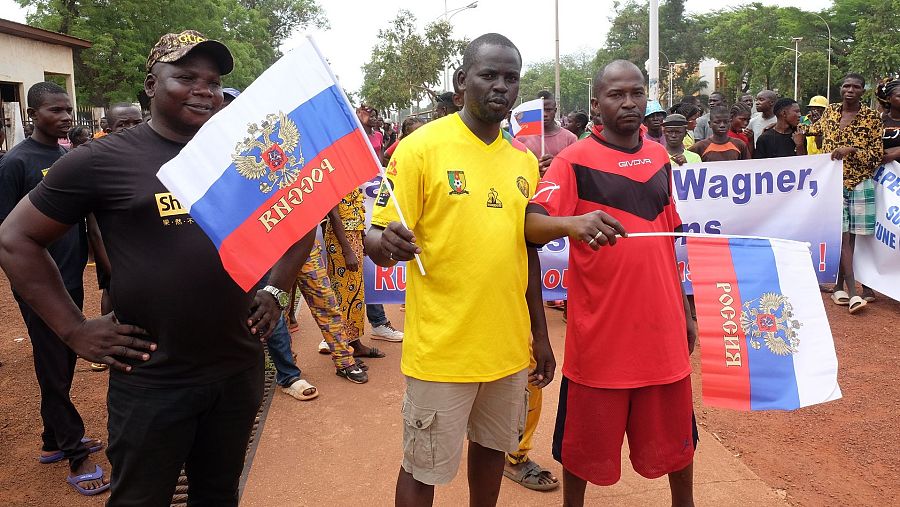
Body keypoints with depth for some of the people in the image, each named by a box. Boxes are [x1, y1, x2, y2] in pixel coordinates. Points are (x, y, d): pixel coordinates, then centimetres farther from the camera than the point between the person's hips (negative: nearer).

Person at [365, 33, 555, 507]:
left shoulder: (524, 159, 6)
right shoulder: (421, 147, -11)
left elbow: (526, 252, 13)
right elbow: (378, 239, -12)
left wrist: (540, 334, 14)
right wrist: (386, 243, -36)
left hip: (509, 346, 5)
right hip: (441, 348, -5)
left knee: (492, 447, 21)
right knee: (423, 469, 9)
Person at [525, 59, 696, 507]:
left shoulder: (660, 158, 9)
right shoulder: (575, 160, -8)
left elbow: (668, 241, 16)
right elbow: (531, 224, -22)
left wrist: (685, 311, 17)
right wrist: (571, 223, -43)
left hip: (662, 328, 5)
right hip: (600, 331, -5)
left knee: (676, 436, 19)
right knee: (585, 442, 10)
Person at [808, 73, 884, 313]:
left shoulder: (872, 117, -1)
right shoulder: (830, 111, 8)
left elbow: (878, 154, -3)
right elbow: (816, 128, 29)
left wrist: (851, 150, -16)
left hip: (860, 184, -1)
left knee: (850, 237, 4)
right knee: (842, 236, -7)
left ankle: (839, 287, 16)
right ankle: (852, 293, -10)